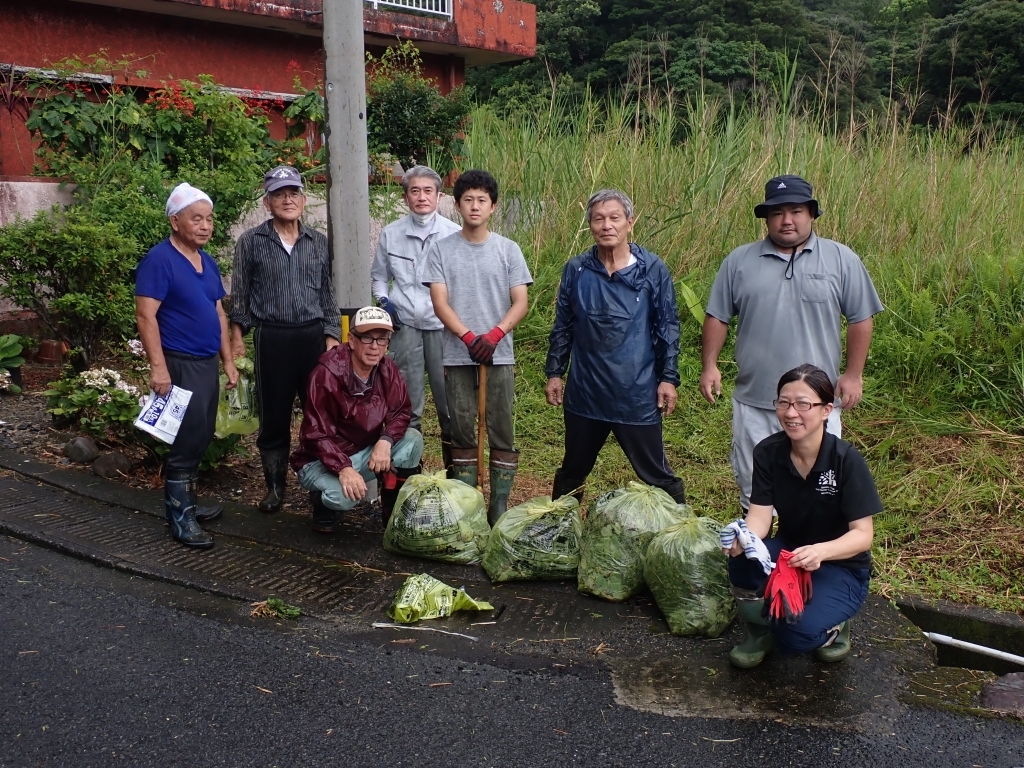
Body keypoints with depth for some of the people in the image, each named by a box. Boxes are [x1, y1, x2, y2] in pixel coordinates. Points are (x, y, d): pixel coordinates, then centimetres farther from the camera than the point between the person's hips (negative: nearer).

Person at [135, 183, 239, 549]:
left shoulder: (208, 262, 13)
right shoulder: (159, 259, -12)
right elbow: (145, 316, -18)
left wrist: (228, 361, 14)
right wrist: (158, 367, -24)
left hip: (207, 364, 8)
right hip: (180, 364, -8)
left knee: (200, 439, 14)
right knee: (186, 440, -5)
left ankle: (187, 501, 27)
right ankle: (179, 516, 4)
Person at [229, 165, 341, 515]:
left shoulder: (318, 242, 10)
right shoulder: (251, 242, 3)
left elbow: (327, 294, 13)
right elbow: (240, 294, 6)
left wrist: (331, 336, 5)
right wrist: (237, 336, 1)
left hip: (314, 336, 2)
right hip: (272, 338, -1)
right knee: (274, 416, 5)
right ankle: (275, 486, 19)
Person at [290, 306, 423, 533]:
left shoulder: (387, 370, -7)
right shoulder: (327, 374, -24)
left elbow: (401, 412, -2)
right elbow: (317, 434, -24)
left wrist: (386, 441, -24)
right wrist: (343, 468, -38)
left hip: (367, 452, 6)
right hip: (322, 459, -5)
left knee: (413, 440, -16)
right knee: (343, 496, -35)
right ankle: (323, 501, 4)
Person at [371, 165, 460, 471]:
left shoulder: (454, 234, -3)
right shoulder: (391, 234, 5)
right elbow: (379, 274, 18)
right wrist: (383, 300, 1)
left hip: (443, 324, -2)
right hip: (405, 326, 2)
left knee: (449, 402, 3)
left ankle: (453, 470, 17)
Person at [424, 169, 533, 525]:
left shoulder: (508, 250, 3)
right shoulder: (442, 249, 2)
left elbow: (521, 302, -1)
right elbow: (440, 303, -4)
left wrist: (493, 336, -17)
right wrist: (470, 338, -17)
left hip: (499, 356, 0)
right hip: (457, 356, 0)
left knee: (502, 433, 2)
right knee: (461, 432, 7)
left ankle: (499, 506, 10)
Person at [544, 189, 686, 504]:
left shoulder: (653, 269, -4)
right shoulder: (576, 270, 2)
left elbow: (667, 326, 0)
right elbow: (562, 326, 10)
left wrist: (668, 378, -3)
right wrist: (554, 372, 8)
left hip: (637, 394, -3)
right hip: (584, 392, 3)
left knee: (656, 475, 3)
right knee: (572, 470, 17)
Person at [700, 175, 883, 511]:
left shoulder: (841, 260, 1)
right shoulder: (739, 261, 4)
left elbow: (860, 318, 3)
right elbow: (717, 317, 7)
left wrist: (853, 374, -1)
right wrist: (709, 366, -1)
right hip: (753, 402, 1)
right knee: (754, 491, 12)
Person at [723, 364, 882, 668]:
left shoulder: (846, 460, -21)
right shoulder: (768, 452, -10)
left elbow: (863, 534, -21)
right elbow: (760, 514, -14)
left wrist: (820, 551, -41)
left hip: (841, 567, -3)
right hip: (787, 553, 4)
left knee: (798, 636, -29)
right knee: (743, 557, -31)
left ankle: (832, 624, 8)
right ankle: (760, 630, -1)